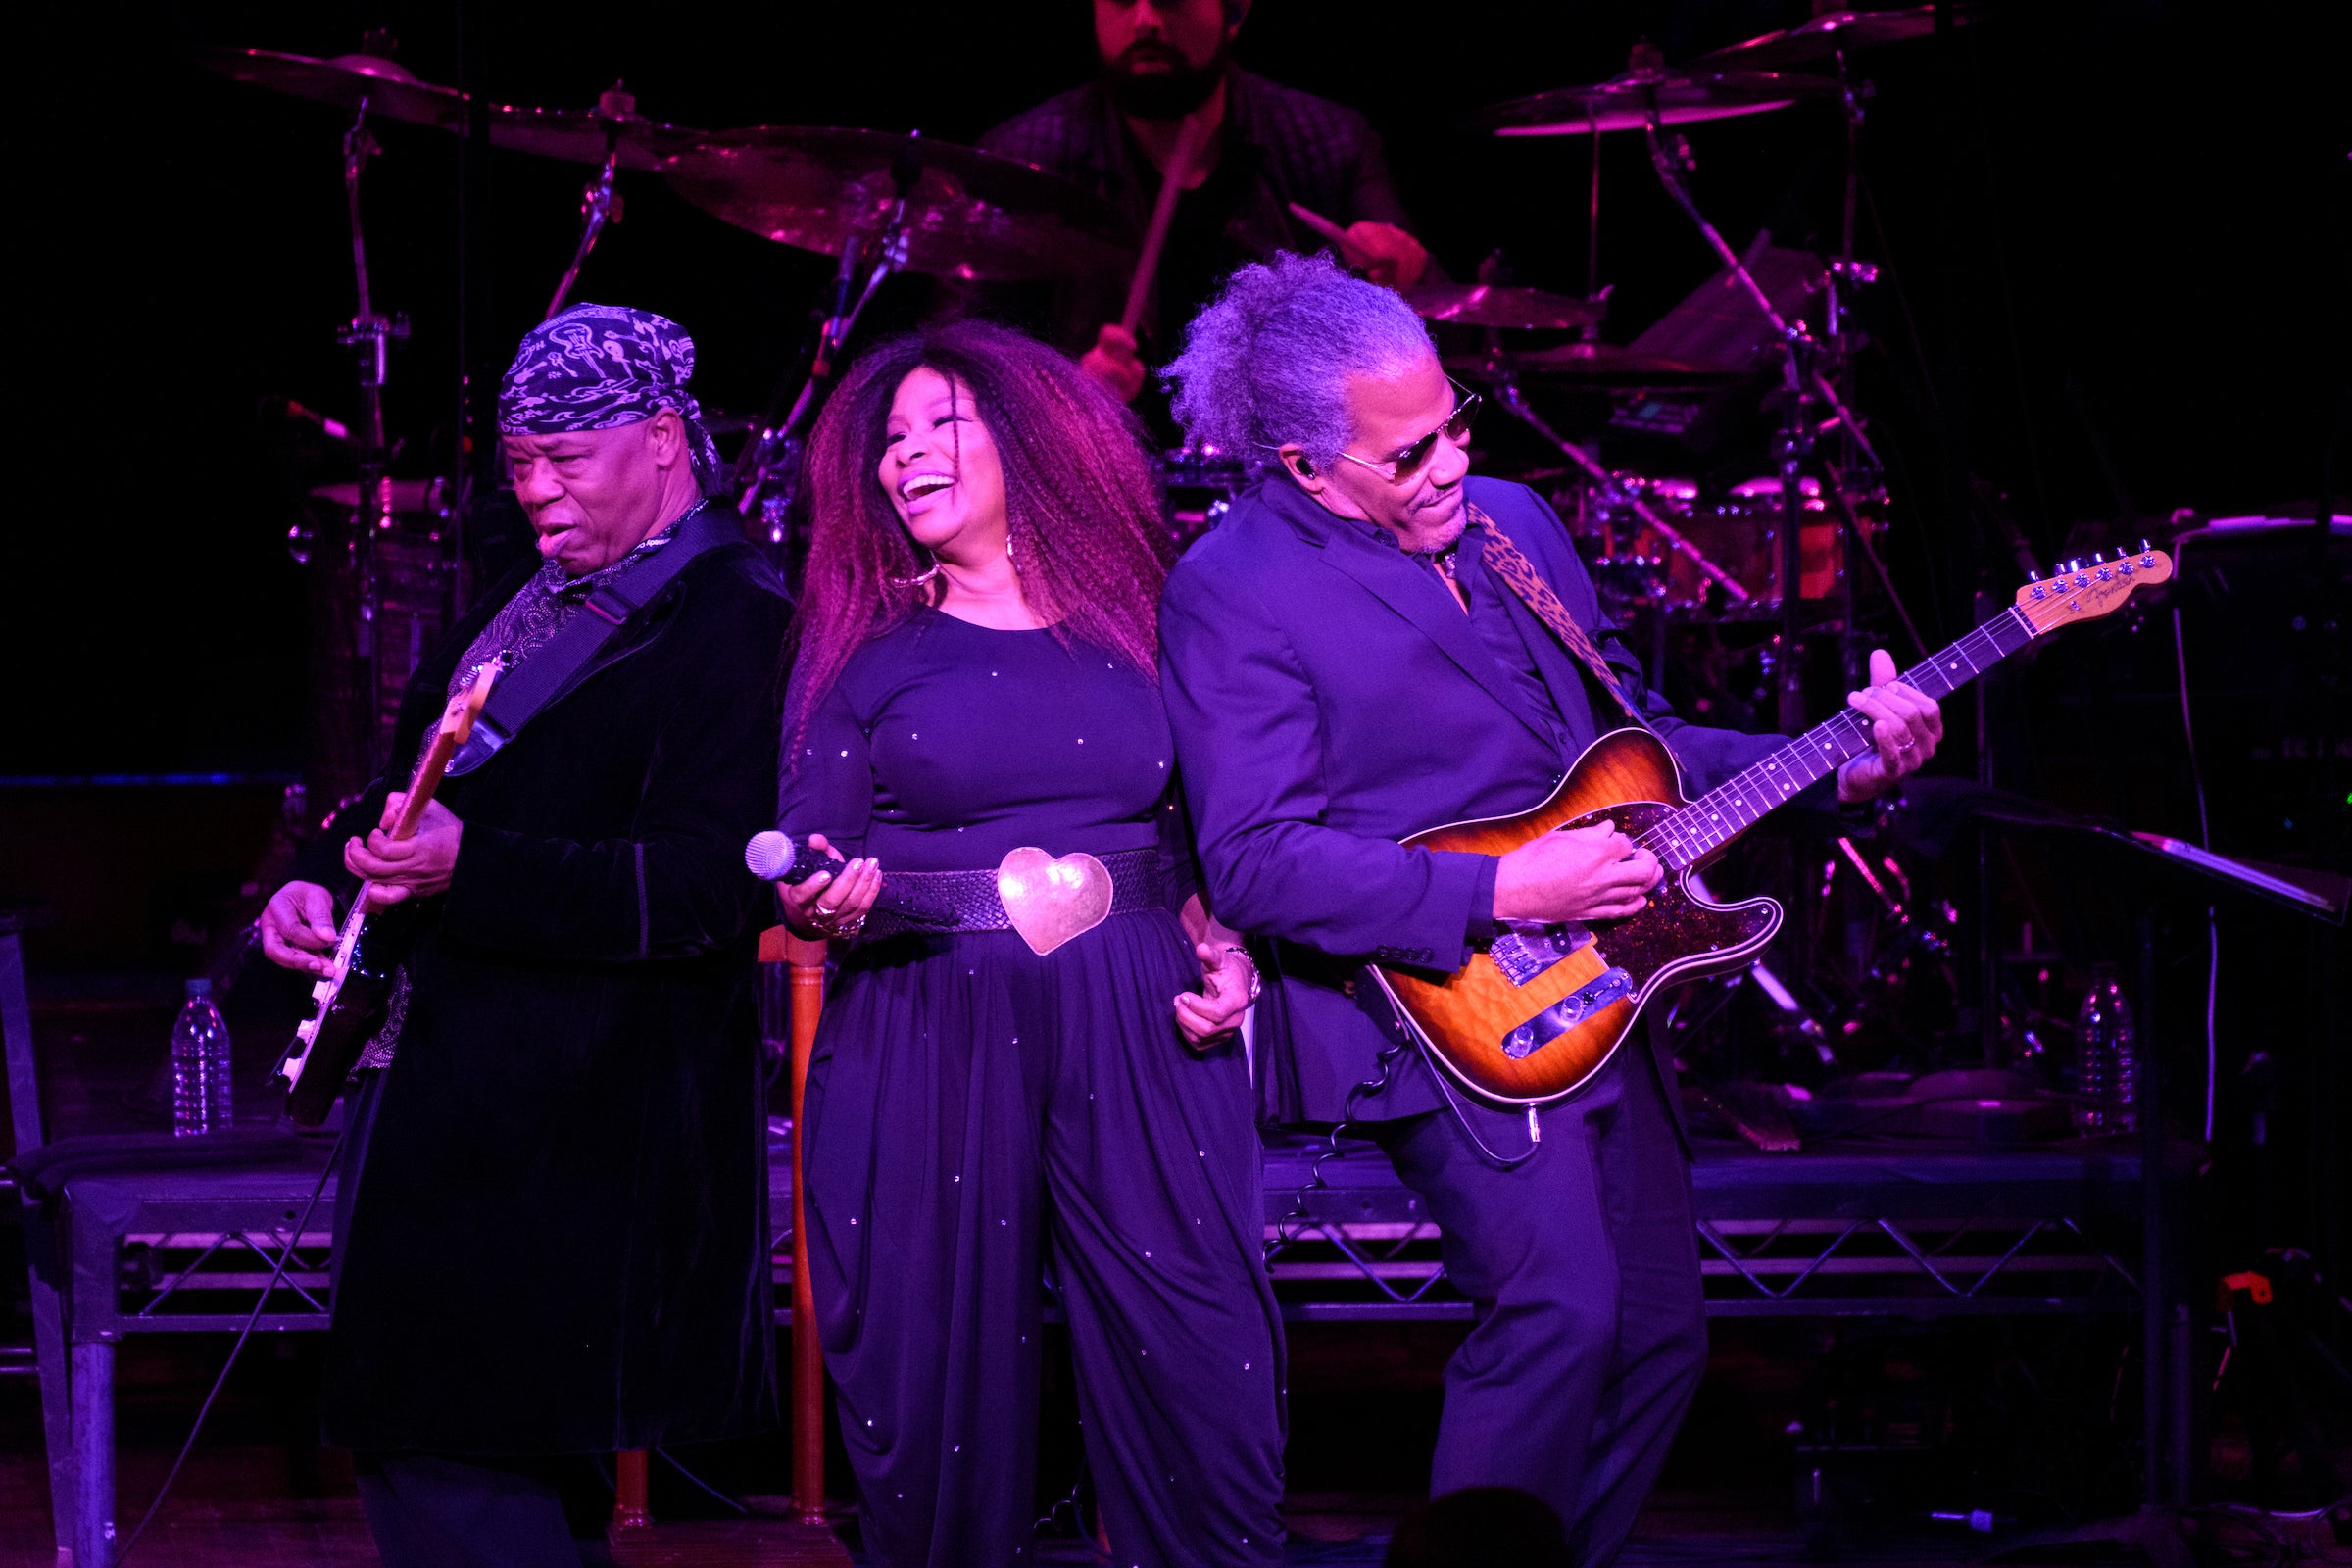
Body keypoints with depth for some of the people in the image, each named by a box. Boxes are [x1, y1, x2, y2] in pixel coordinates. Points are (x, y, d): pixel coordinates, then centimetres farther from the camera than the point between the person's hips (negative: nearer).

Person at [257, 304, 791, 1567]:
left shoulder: (738, 627, -12)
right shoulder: (533, 601, 15)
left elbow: (700, 889, -22)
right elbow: (412, 783, 25)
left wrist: (468, 867, -32)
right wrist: (322, 881, 3)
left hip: (578, 1122, -9)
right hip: (443, 1085, 9)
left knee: (453, 1465, -11)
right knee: (408, 1443, 13)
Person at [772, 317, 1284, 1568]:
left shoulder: (1135, 625, 11)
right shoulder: (863, 646, 7)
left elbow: (1204, 835, 16)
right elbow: (812, 857, 4)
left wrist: (1224, 950, -1)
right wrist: (820, 901, -18)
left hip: (1138, 1037, 1)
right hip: (930, 1043, -1)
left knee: (1201, 1363, -5)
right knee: (940, 1382, 0)